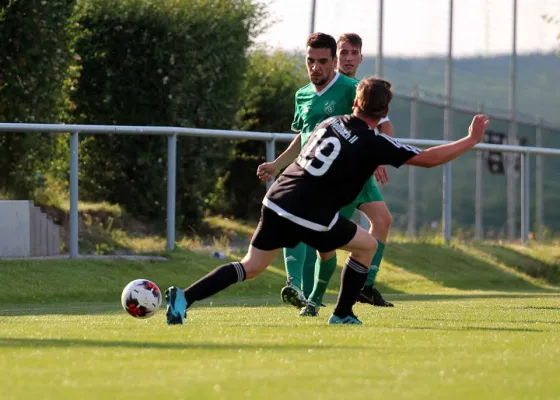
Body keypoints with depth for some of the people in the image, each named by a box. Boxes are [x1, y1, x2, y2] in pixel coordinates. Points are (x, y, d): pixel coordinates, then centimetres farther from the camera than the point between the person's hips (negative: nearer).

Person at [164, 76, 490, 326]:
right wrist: (472, 139, 7)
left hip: (277, 202, 6)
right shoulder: (374, 144, -5)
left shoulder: (332, 123, 13)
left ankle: (185, 297, -5)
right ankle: (343, 314, 20)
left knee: (251, 267, 12)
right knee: (367, 245, 17)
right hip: (311, 217, -6)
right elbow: (429, 159, -2)